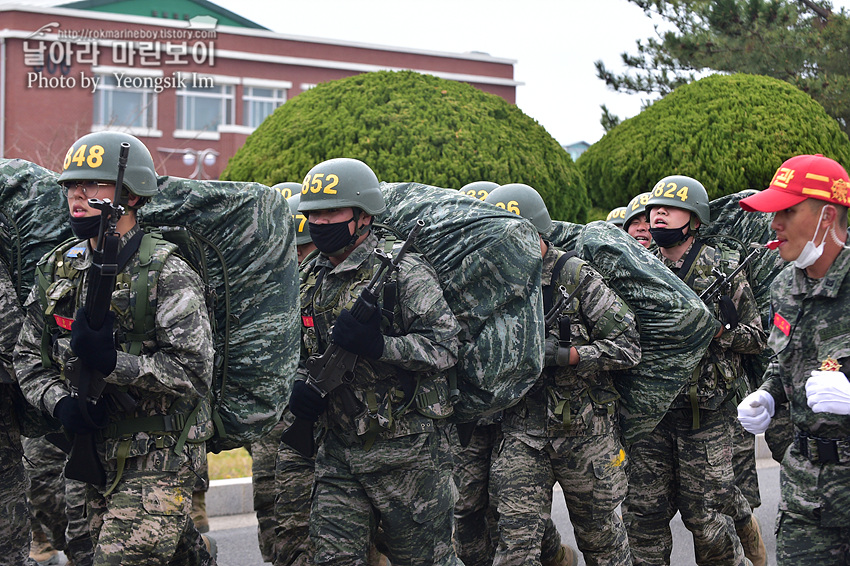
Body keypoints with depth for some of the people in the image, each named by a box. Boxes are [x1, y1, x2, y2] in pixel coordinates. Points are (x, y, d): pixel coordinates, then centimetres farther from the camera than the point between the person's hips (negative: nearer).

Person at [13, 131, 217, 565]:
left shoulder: (167, 275, -11)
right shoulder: (57, 269, 8)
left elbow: (194, 370, -17)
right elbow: (28, 356, 11)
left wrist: (113, 363, -27)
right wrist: (60, 402, -9)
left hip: (160, 459, -6)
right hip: (98, 455, 6)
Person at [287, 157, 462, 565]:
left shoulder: (402, 272, -10)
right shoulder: (311, 280, 12)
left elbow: (444, 346, -17)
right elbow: (299, 352, 23)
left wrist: (380, 345, -29)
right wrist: (300, 386, 1)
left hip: (407, 454, -6)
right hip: (338, 452, 6)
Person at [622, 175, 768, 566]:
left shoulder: (723, 270, -1)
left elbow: (759, 338, 1)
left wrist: (721, 330, -15)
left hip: (705, 413, -3)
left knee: (705, 515, 1)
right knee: (642, 514, 4)